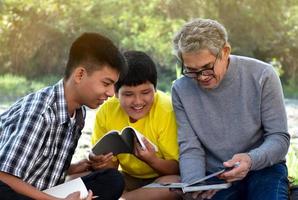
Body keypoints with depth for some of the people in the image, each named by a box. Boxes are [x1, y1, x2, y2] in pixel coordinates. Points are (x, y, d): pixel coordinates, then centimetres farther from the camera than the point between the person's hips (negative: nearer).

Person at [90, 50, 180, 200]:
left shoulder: (165, 110, -21)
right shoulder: (106, 112, -11)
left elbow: (177, 168, -16)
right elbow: (111, 165, -2)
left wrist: (152, 160, -36)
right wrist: (102, 163, -26)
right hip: (130, 179, 3)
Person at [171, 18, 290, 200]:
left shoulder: (262, 76, -9)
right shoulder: (181, 90, -4)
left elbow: (279, 138, -7)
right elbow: (190, 149, -4)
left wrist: (251, 160, -28)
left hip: (264, 169, -1)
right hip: (214, 177, 1)